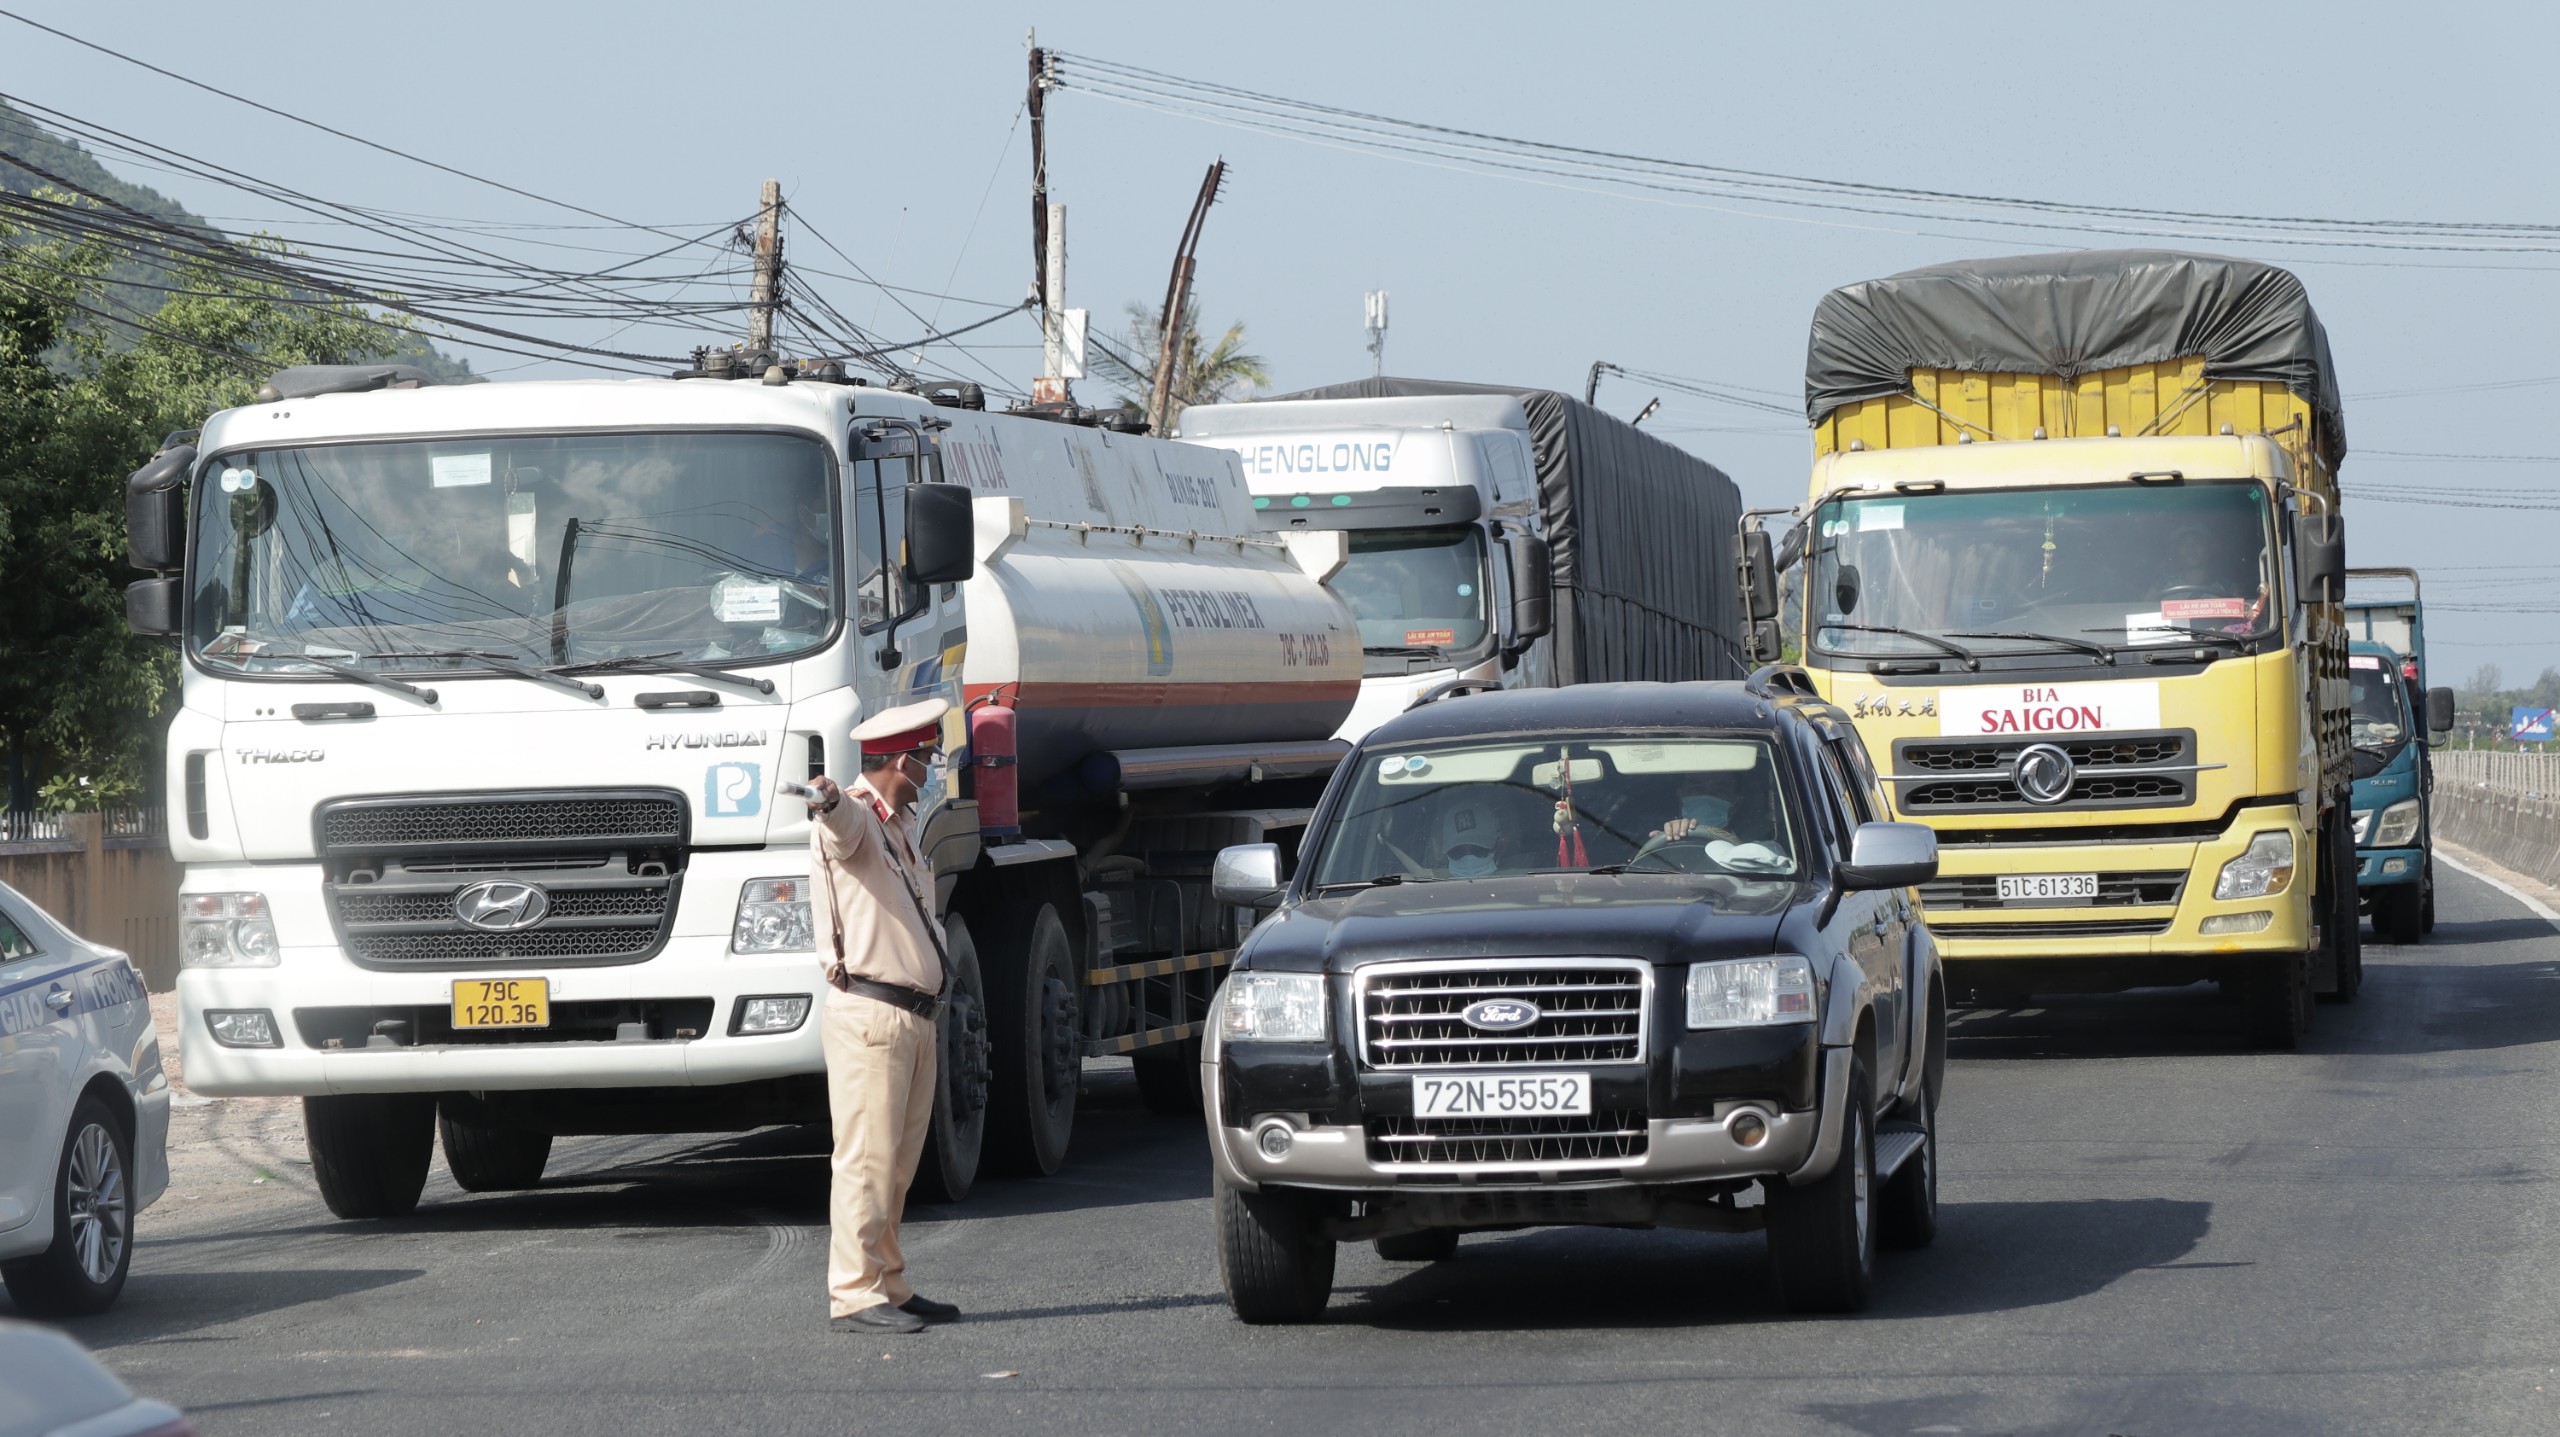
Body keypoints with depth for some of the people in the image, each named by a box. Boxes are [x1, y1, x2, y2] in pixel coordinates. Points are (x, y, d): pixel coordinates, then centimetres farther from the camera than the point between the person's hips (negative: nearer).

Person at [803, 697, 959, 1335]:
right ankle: (854, 1295, -10)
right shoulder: (854, 818, -9)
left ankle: (890, 1287, 20)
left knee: (898, 1161, 13)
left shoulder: (903, 823, 20)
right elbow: (843, 826, -36)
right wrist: (826, 800, -56)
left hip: (915, 1015, 9)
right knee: (866, 1157, -10)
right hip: (869, 1012, -9)